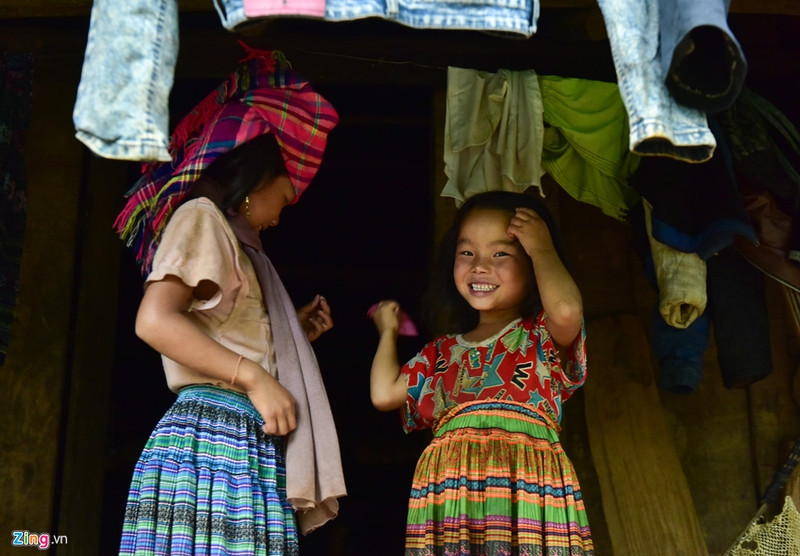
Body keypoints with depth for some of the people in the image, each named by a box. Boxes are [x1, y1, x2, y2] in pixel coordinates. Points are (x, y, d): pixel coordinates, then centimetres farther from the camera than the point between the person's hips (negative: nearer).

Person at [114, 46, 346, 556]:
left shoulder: (233, 237, 28)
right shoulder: (202, 217, 2)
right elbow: (154, 320, -14)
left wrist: (294, 334, 23)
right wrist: (256, 378, -16)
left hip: (251, 449, 9)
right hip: (213, 437, -9)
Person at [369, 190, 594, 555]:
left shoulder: (542, 334, 13)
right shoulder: (443, 351, 25)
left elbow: (567, 310, -11)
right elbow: (384, 394, 22)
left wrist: (542, 249, 4)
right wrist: (388, 330, 35)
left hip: (525, 485, -3)